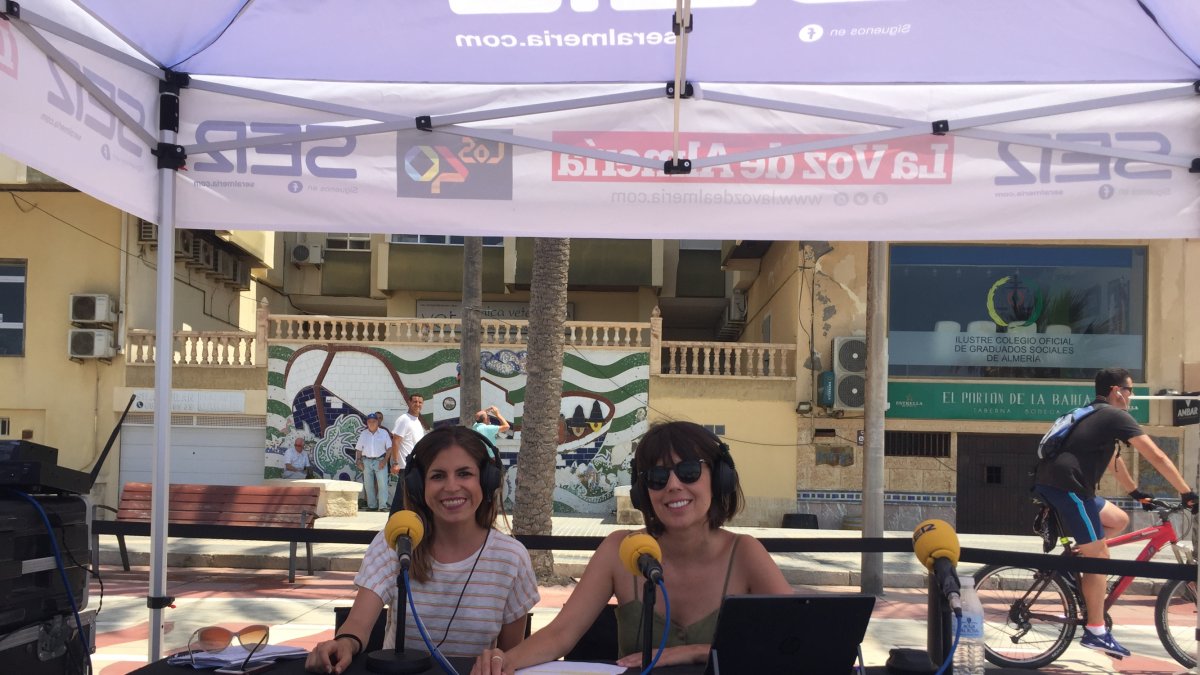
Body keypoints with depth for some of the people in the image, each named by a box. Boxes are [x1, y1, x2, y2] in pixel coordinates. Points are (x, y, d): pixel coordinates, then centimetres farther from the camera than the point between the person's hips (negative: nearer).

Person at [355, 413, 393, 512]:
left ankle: (383, 506, -11)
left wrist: (385, 460, -10)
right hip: (367, 461, 3)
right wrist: (359, 461, 1)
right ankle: (372, 506, 13)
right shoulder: (363, 434, 11)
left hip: (380, 461, -3)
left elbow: (389, 448, 0)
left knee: (382, 484, -10)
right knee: (368, 485, 5)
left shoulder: (384, 433, 4)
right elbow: (359, 449, 12)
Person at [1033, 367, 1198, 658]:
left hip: (1052, 484, 9)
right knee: (1099, 556, -3)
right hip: (1065, 486, -9)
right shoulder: (1116, 416, -3)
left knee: (1119, 520, 20)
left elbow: (1113, 459, 35)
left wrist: (1136, 492, 41)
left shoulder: (1094, 415, 26)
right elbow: (1157, 457, -5)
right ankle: (1095, 631, 0)